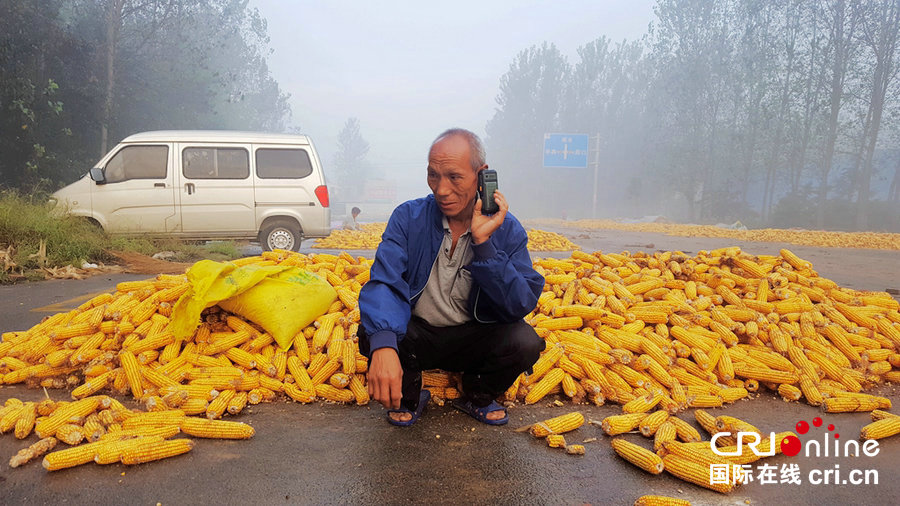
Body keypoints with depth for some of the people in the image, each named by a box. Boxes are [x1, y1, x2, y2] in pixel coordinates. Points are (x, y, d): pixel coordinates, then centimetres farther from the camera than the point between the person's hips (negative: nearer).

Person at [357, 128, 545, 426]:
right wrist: (383, 346, -45)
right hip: (416, 336, 0)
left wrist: (482, 242, -30)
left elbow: (522, 305, -21)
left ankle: (476, 397, 7)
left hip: (474, 339, 1)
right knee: (372, 331, -30)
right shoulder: (408, 217, -11)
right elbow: (384, 282, -25)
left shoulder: (507, 229, -10)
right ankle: (408, 398, 4)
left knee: (525, 341, -27)